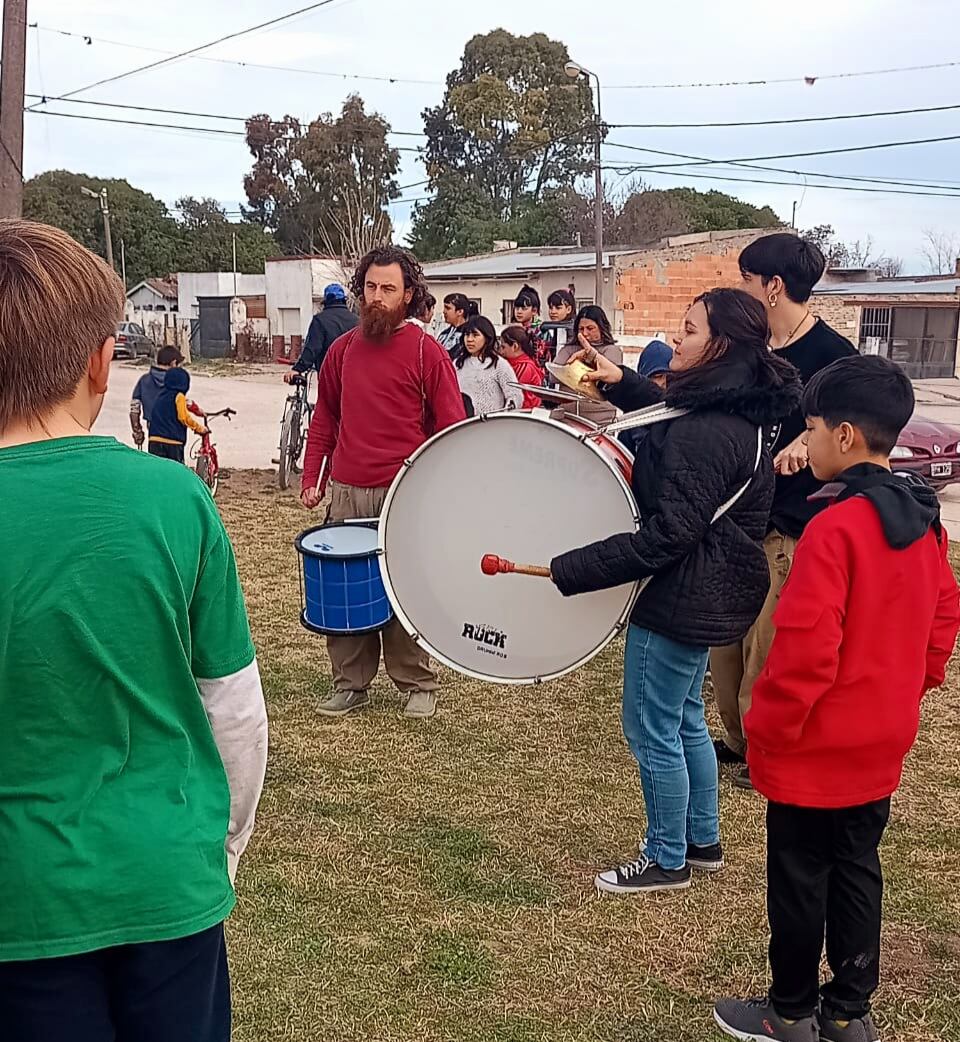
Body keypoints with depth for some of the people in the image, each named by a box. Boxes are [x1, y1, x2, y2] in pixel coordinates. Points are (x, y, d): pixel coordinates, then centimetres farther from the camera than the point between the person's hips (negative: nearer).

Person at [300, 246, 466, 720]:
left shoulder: (426, 352, -3)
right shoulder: (343, 349, 11)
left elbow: (452, 428, -3)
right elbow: (324, 417, 18)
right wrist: (312, 478, 11)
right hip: (346, 492, 4)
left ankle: (418, 685, 18)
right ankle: (350, 684, 22)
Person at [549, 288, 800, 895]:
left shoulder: (705, 434, -26)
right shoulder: (733, 413, 5)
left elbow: (668, 535, -28)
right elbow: (674, 421, 29)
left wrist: (569, 570, -26)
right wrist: (622, 382, 15)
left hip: (681, 595, -11)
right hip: (707, 592, 11)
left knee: (651, 729, 4)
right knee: (685, 719, 22)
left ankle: (667, 861, 21)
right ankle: (703, 842, 37)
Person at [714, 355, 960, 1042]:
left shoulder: (835, 527, -24)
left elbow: (806, 648, -26)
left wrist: (765, 729, -15)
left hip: (817, 748, -8)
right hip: (883, 742, 8)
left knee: (800, 879, 9)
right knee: (858, 871, 18)